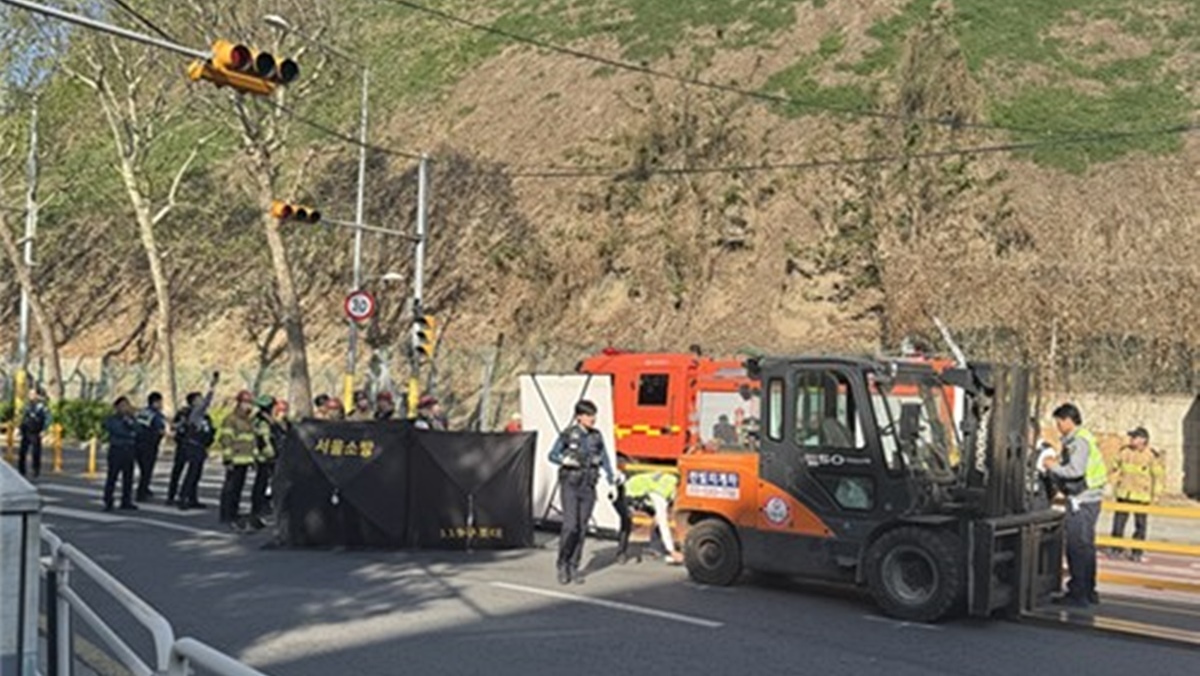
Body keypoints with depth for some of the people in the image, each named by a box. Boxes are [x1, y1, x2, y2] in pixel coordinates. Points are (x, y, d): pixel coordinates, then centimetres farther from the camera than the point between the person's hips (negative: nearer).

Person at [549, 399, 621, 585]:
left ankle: (573, 567, 15)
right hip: (571, 485, -4)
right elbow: (552, 455, 0)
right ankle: (562, 564, 7)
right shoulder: (568, 434, -5)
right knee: (570, 526, -11)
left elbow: (604, 458, 9)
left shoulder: (596, 436, 5)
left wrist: (612, 476, -7)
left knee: (582, 528, 5)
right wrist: (565, 460, -20)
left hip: (588, 487, 4)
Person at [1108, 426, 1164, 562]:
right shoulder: (1124, 451, 2)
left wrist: (1155, 495, -4)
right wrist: (1115, 486, 10)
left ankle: (1137, 553, 12)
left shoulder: (1152, 455, -9)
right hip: (1123, 494, 3)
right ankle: (1117, 549, 14)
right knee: (1118, 521, 3)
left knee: (1140, 524, 4)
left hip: (1141, 496, -3)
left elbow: (1158, 476, -3)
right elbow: (1116, 469, 13)